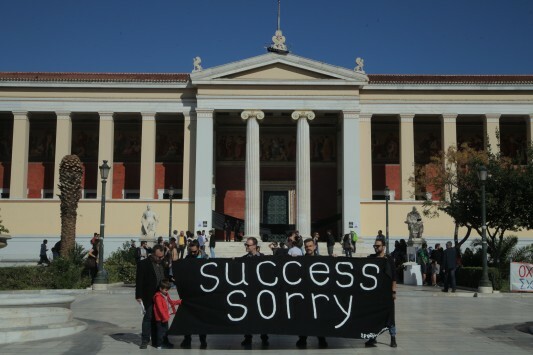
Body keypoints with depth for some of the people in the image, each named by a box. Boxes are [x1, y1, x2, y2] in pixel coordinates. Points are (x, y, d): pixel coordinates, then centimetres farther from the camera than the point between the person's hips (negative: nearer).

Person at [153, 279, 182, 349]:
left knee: (166, 330, 20)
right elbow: (160, 308, -24)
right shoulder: (158, 297, -21)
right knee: (161, 331, -2)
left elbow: (171, 302, 24)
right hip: (160, 318, -9)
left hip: (165, 317, 9)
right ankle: (159, 345, 7)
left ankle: (165, 342, 34)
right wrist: (165, 317, -26)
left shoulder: (166, 295, 9)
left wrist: (179, 302, 20)